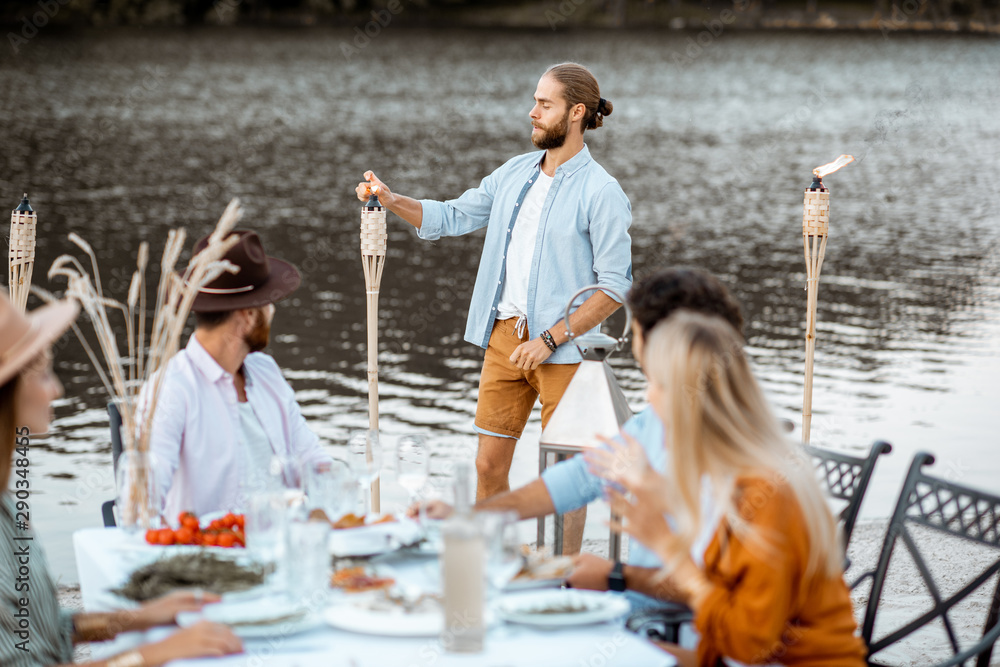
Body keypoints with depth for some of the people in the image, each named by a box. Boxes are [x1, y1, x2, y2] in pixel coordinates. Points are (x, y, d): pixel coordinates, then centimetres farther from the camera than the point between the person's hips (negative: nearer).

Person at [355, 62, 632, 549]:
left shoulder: (601, 193, -9)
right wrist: (391, 201, 2)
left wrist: (550, 339, -16)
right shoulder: (515, 173, 11)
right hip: (504, 334, 6)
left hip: (561, 348, -6)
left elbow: (615, 287, -12)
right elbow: (452, 217, 19)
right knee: (489, 466, 7)